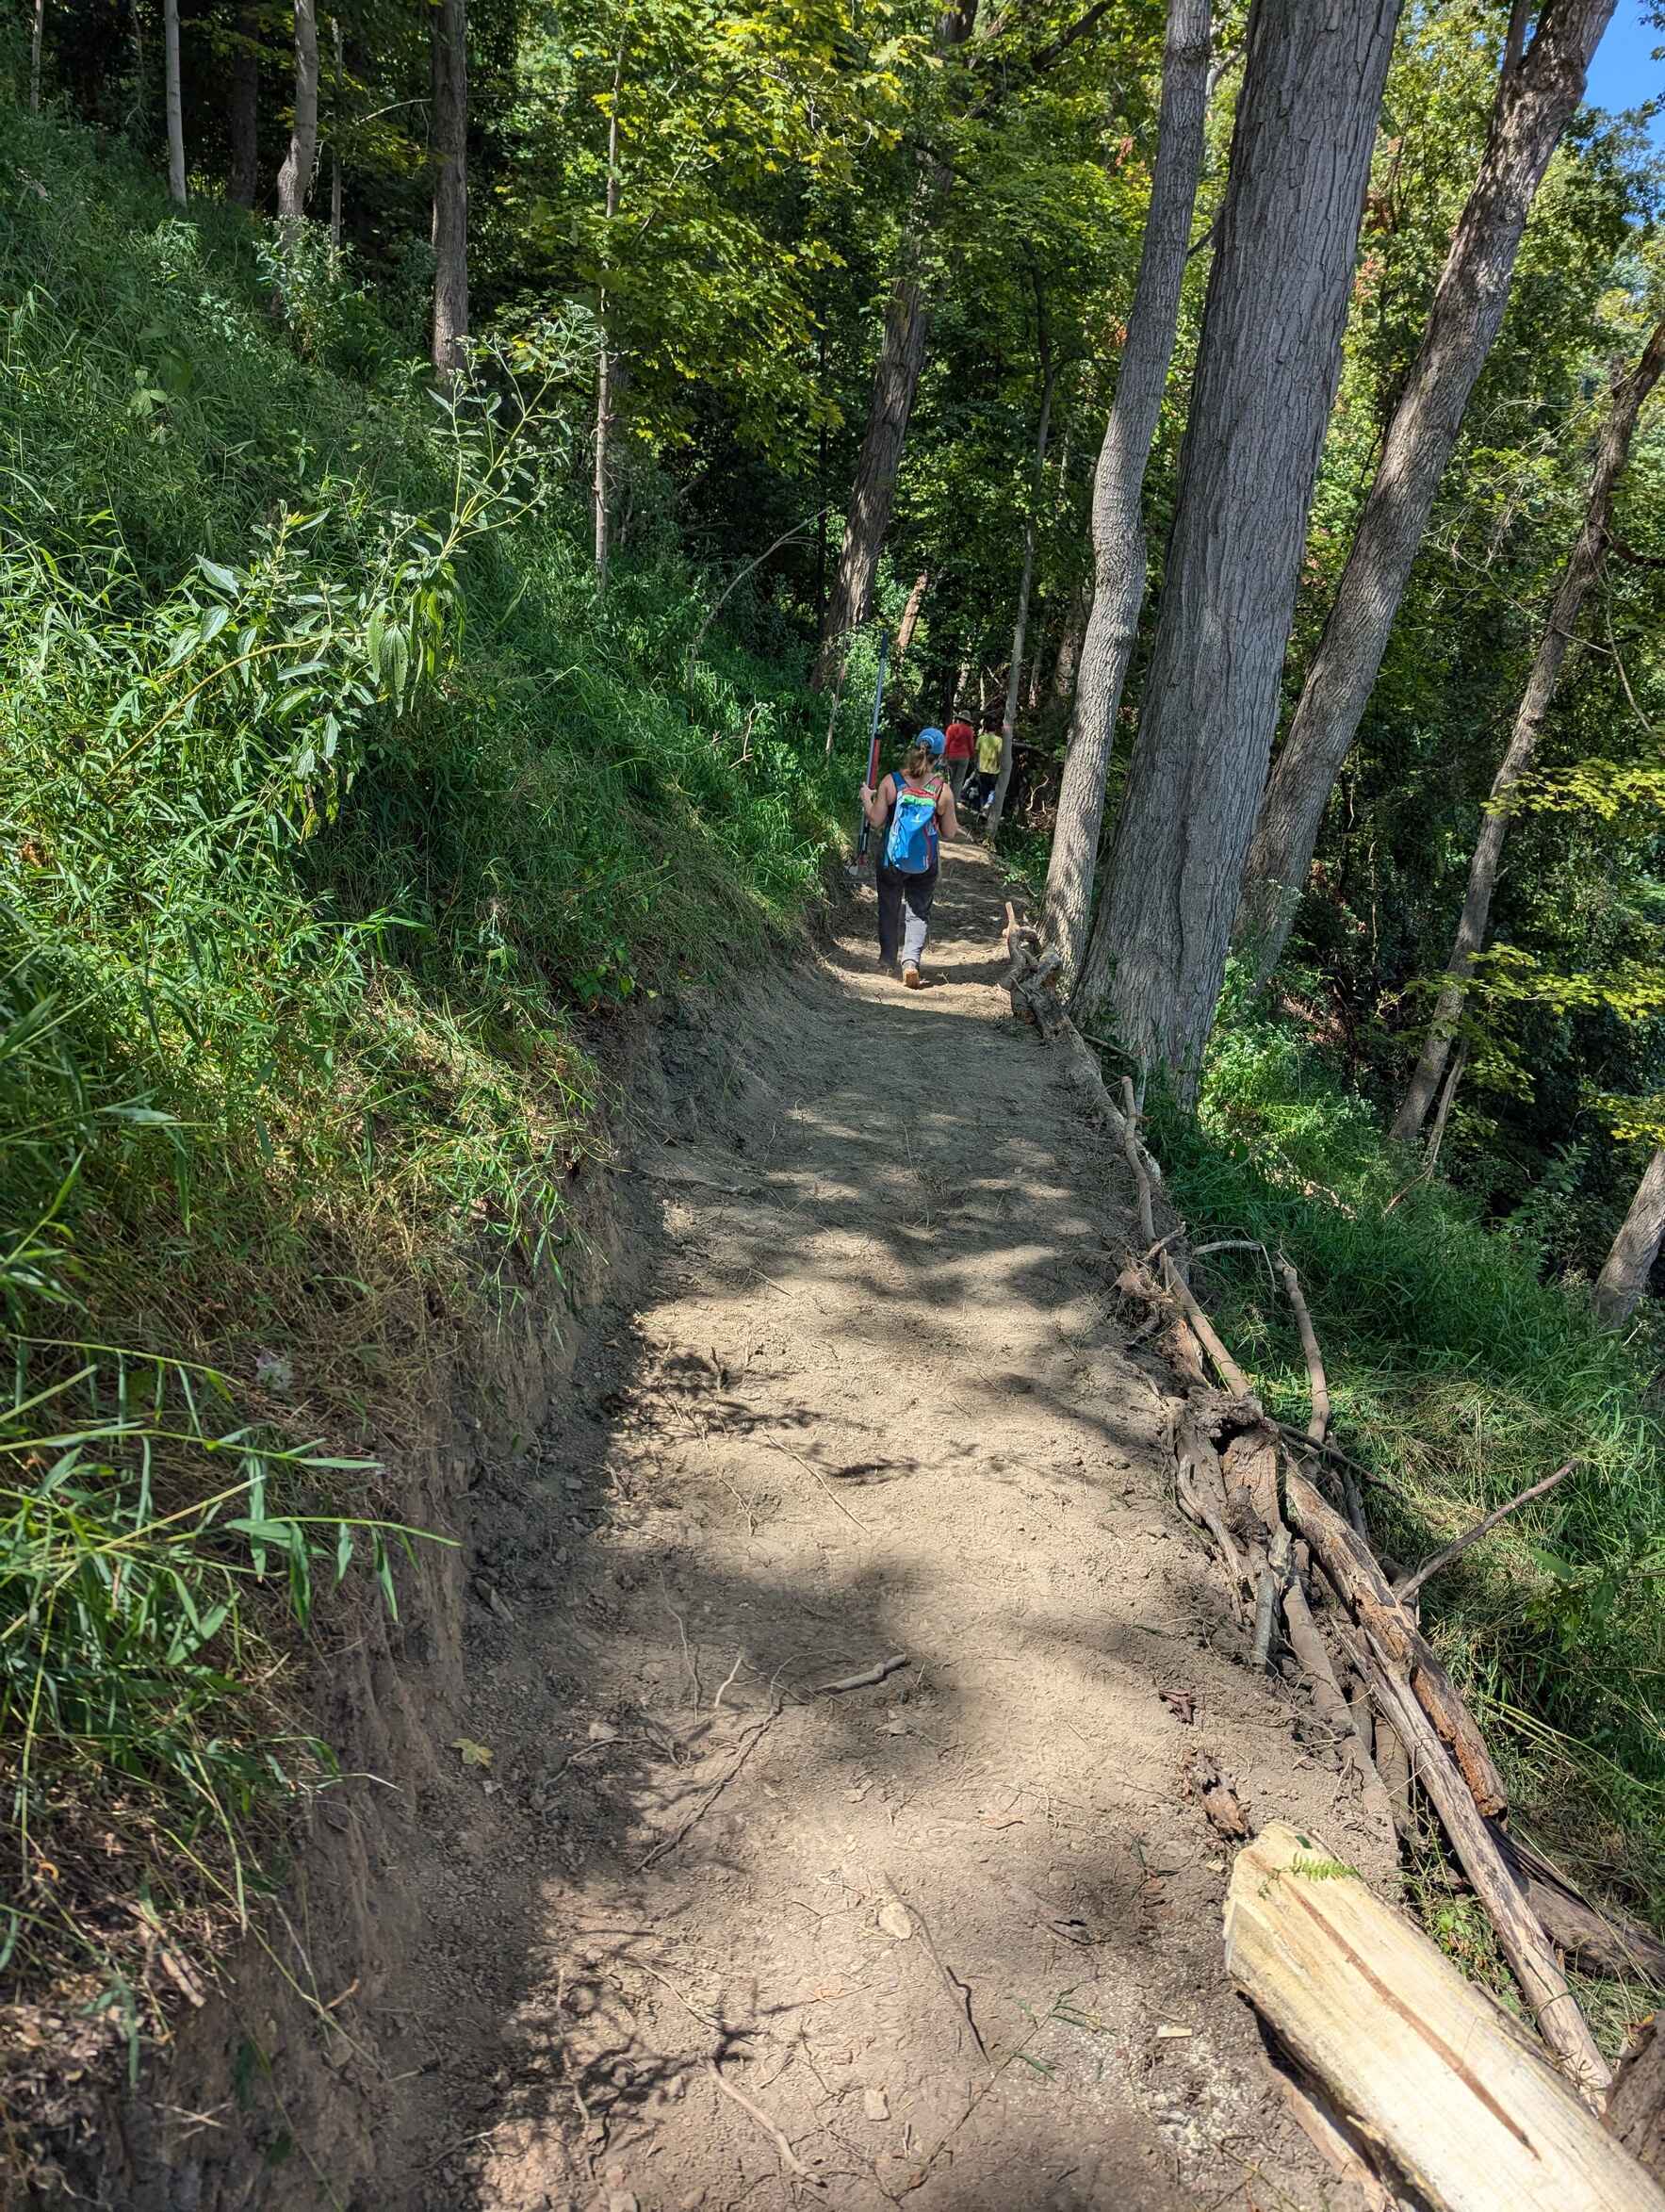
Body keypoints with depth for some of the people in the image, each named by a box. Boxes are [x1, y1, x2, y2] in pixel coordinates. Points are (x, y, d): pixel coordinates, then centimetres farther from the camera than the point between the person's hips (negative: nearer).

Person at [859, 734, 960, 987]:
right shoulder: (942, 790, -11)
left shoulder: (891, 782, -12)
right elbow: (950, 833, -3)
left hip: (891, 860, 1)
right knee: (918, 913, 9)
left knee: (889, 909, 19)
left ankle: (887, 959, 29)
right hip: (925, 864, 0)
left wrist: (866, 798, 9)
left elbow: (876, 820, -8)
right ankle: (911, 959, -9)